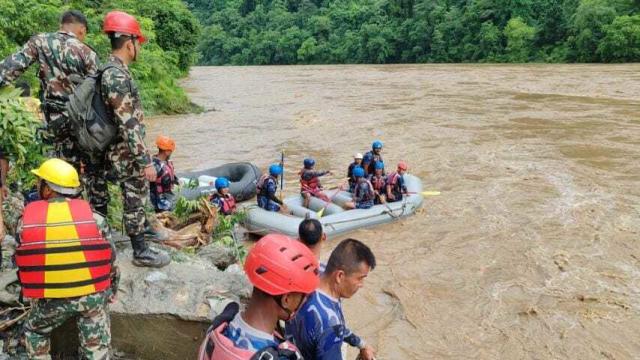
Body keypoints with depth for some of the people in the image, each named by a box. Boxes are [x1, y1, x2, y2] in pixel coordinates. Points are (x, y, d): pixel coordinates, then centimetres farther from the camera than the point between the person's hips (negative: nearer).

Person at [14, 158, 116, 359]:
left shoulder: (25, 220, -4)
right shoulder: (94, 217, -6)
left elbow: (21, 262, 5)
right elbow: (110, 259, 1)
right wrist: (109, 292, 18)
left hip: (50, 299, 0)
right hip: (93, 294, 0)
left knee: (35, 332, 30)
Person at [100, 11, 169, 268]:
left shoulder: (115, 70, 9)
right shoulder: (117, 76, -23)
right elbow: (128, 125, -26)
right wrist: (145, 161, -23)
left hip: (128, 152, 9)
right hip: (128, 155, -9)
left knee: (138, 196, 24)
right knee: (135, 200, 2)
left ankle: (143, 228, 41)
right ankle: (141, 252, 14)